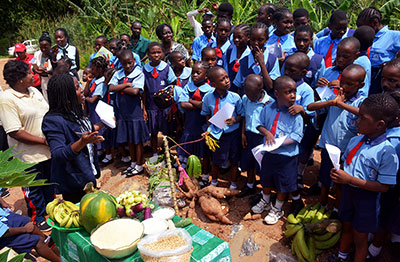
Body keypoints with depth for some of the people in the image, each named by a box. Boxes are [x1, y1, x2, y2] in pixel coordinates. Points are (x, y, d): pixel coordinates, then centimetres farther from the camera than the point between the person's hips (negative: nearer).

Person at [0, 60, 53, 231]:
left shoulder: (34, 91, 5)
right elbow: (15, 132, -23)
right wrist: (43, 141, -20)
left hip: (48, 151, 7)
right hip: (29, 156, -7)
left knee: (50, 184, 24)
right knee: (34, 190, 13)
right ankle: (38, 219, 34)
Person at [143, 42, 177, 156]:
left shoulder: (166, 67, -5)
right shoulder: (145, 69, -2)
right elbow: (144, 90, 3)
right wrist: (144, 108, 1)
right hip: (151, 106, 1)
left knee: (167, 131, 6)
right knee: (153, 132, 13)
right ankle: (154, 154, 30)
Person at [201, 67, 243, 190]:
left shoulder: (235, 97, -13)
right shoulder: (208, 97, -10)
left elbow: (241, 115, -2)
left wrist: (234, 120, -21)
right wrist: (210, 128, -5)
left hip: (233, 133, 0)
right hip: (217, 134, 1)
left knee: (234, 161, 14)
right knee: (216, 161, 17)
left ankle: (233, 185, 36)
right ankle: (214, 182, 45)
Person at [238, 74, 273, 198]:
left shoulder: (270, 102, -19)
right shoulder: (245, 99, -2)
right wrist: (243, 134, 8)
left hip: (263, 137, -5)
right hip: (249, 135, 5)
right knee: (248, 161, 19)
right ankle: (250, 186, 41)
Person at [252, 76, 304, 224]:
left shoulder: (295, 113, -15)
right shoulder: (268, 109, -5)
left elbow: (297, 136, -15)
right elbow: (260, 124, 6)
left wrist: (280, 142, -26)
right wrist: (267, 133, -14)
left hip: (287, 156, -4)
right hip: (269, 152, 4)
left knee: (283, 184, 11)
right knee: (266, 179, 23)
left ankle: (277, 209, 35)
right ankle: (265, 202, 49)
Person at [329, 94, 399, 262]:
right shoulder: (355, 141, -2)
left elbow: (383, 186, -22)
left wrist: (350, 179, -27)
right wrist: (338, 174, -9)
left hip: (367, 197, -6)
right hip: (348, 190, 6)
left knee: (360, 237, 11)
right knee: (347, 227, 25)